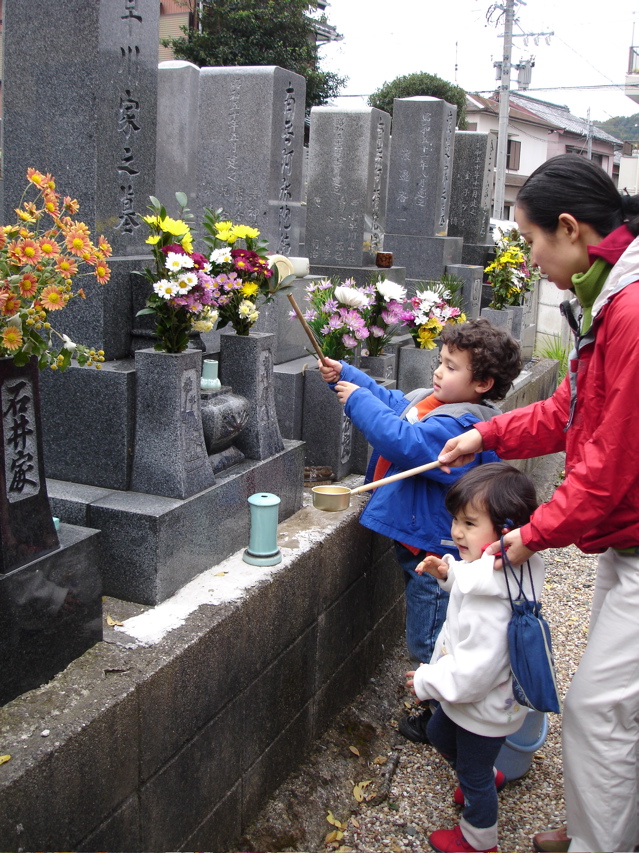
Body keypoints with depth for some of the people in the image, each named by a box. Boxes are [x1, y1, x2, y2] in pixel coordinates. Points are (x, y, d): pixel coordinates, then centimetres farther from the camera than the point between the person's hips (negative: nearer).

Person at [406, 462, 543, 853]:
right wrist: (449, 573, -5)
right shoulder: (495, 568, -11)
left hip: (484, 709, -9)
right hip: (466, 698, 9)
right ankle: (488, 776, 57)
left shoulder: (491, 602, -40)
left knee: (473, 776, 16)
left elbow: (476, 670, -37)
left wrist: (428, 681, -22)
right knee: (439, 733, 33)